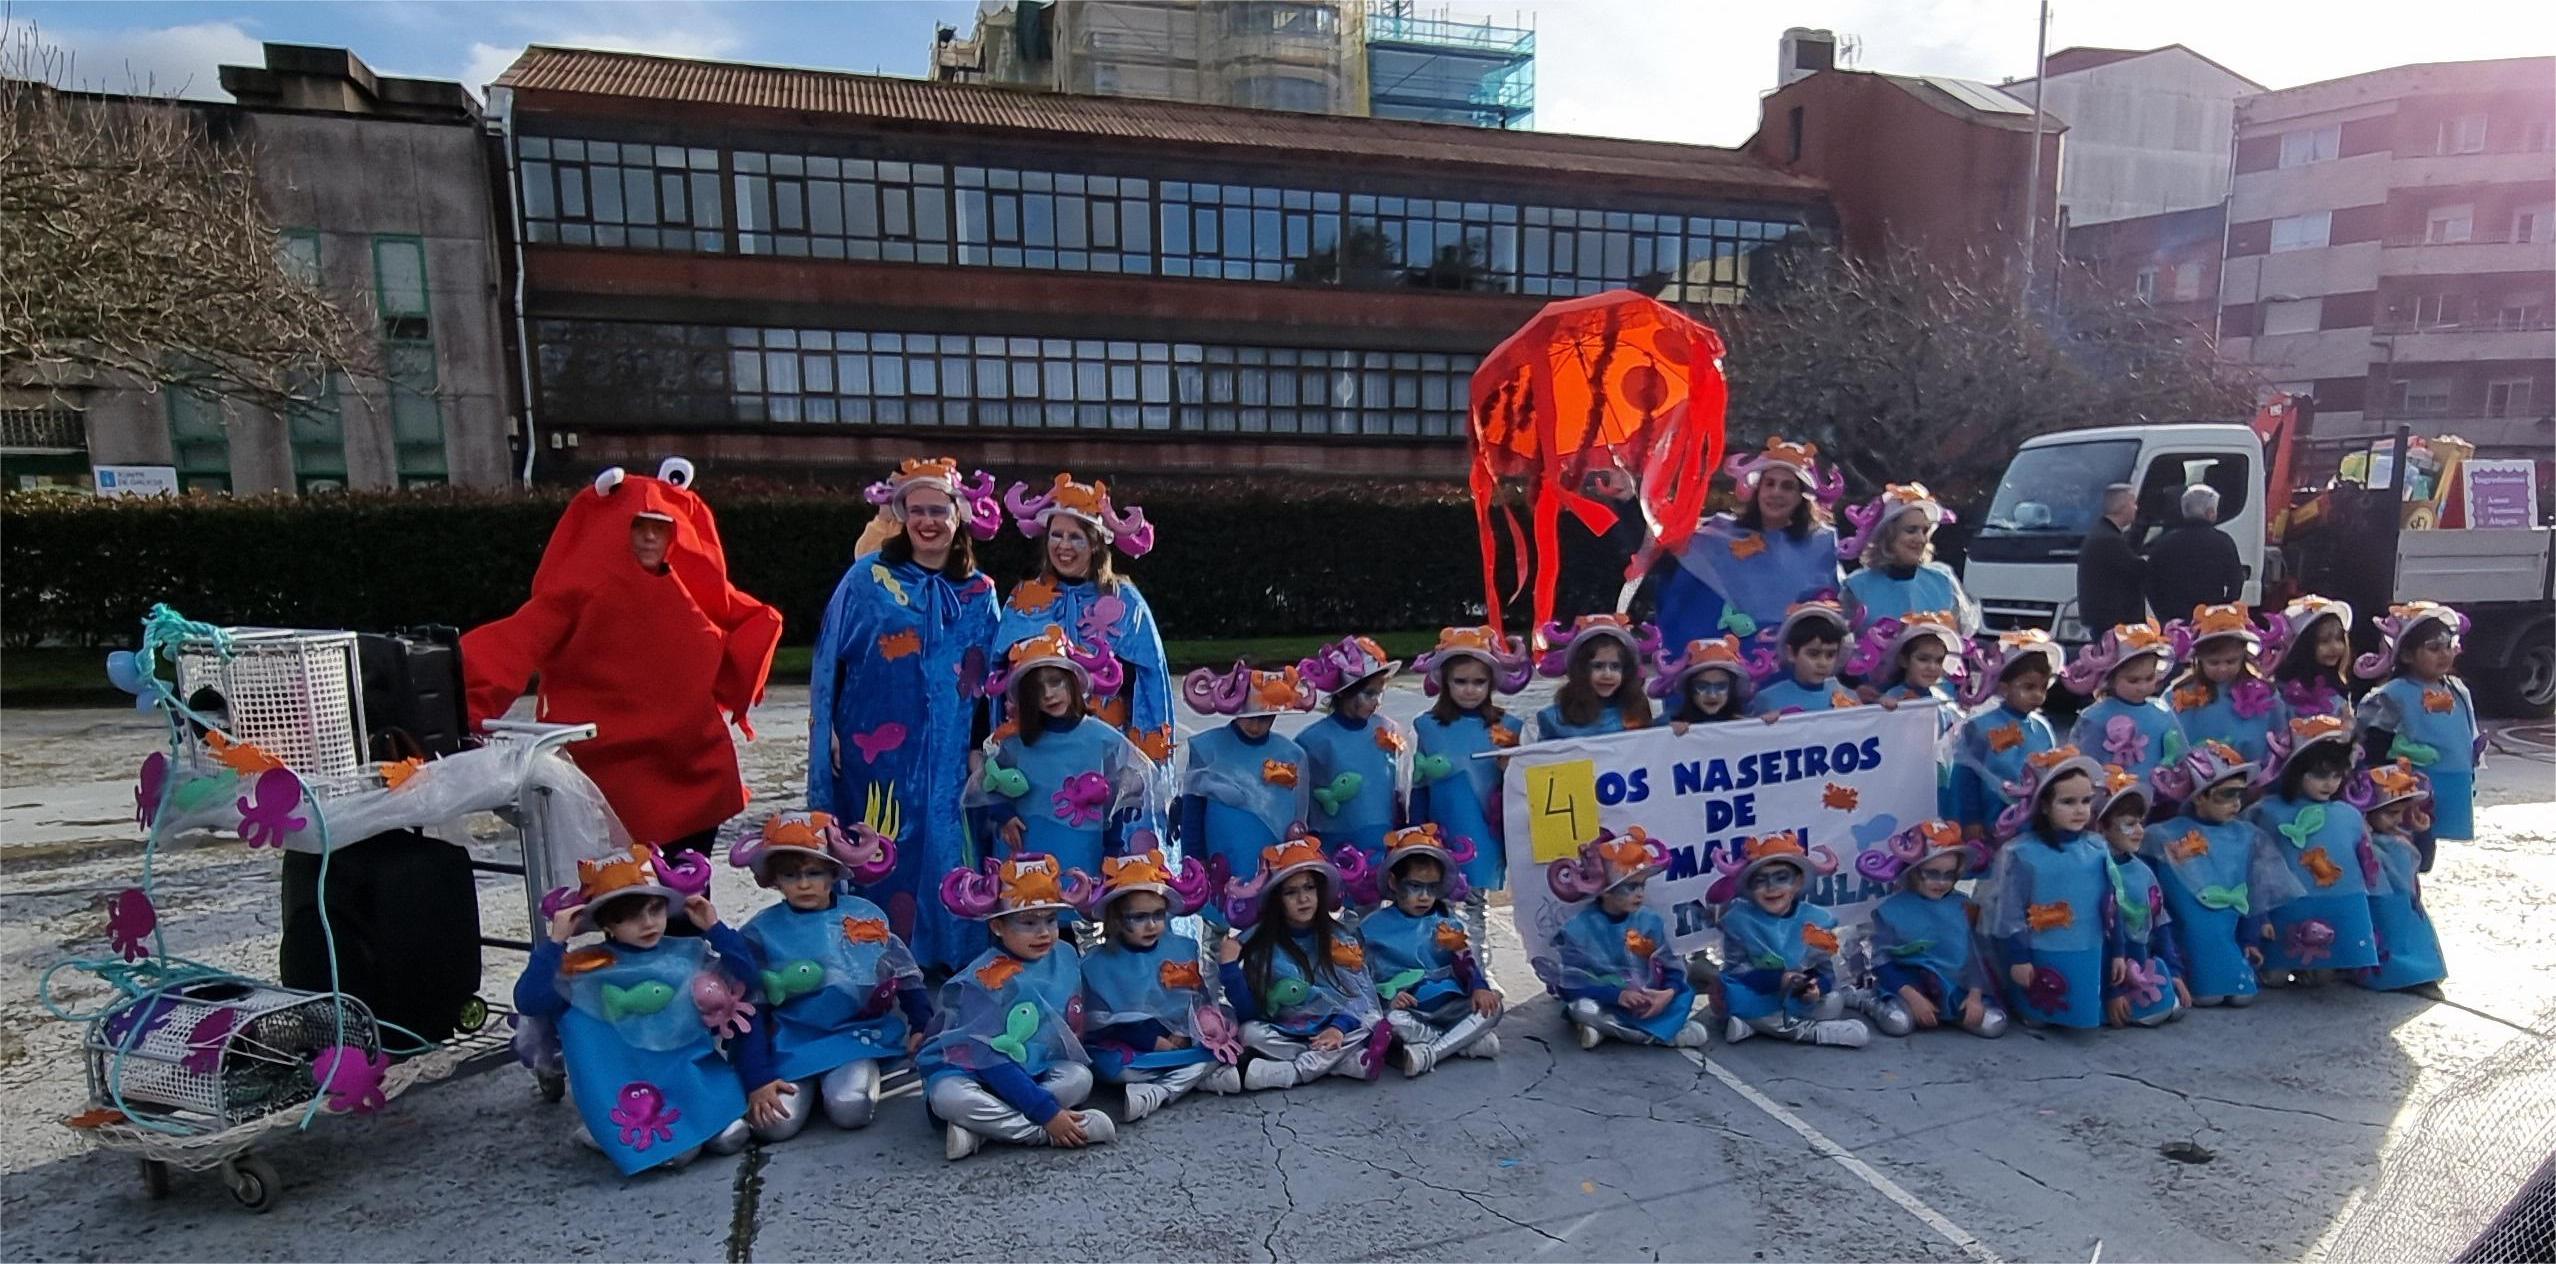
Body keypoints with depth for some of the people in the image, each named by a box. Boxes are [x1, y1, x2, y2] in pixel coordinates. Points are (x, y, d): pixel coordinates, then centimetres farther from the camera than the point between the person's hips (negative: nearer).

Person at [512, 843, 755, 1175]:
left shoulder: (689, 953, 4)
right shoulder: (588, 969, -2)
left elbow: (743, 975, -1)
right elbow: (528, 1002, -11)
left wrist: (715, 928, -4)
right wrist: (554, 943, -15)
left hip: (694, 1075, 2)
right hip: (631, 1088, -2)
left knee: (731, 1137, -15)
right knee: (677, 1152, -22)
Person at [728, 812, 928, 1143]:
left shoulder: (867, 916, -2)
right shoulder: (761, 931, -3)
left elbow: (907, 977, 7)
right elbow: (749, 1011, -1)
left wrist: (921, 1027, -2)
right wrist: (757, 1079, -8)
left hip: (858, 1033, -1)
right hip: (791, 1044, 1)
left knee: (850, 1110, -26)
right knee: (775, 1124, -21)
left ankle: (863, 1072, 8)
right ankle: (808, 1085, 11)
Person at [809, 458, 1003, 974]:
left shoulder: (980, 594, 9)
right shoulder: (867, 579, 2)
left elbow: (991, 680, 12)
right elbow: (830, 660, 2)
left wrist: (983, 746, 7)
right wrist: (830, 731, -4)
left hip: (950, 756, 2)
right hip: (878, 753, -2)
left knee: (947, 852, 4)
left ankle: (944, 960, 17)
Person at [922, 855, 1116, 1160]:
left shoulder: (1065, 956, -3)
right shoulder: (984, 980, -22)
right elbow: (992, 1058, -26)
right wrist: (1047, 1113, -29)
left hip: (1036, 1070, 5)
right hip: (974, 1072, -5)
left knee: (1081, 1077, -23)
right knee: (948, 1097, -35)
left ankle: (979, 1130, -21)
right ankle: (1044, 1134, -26)